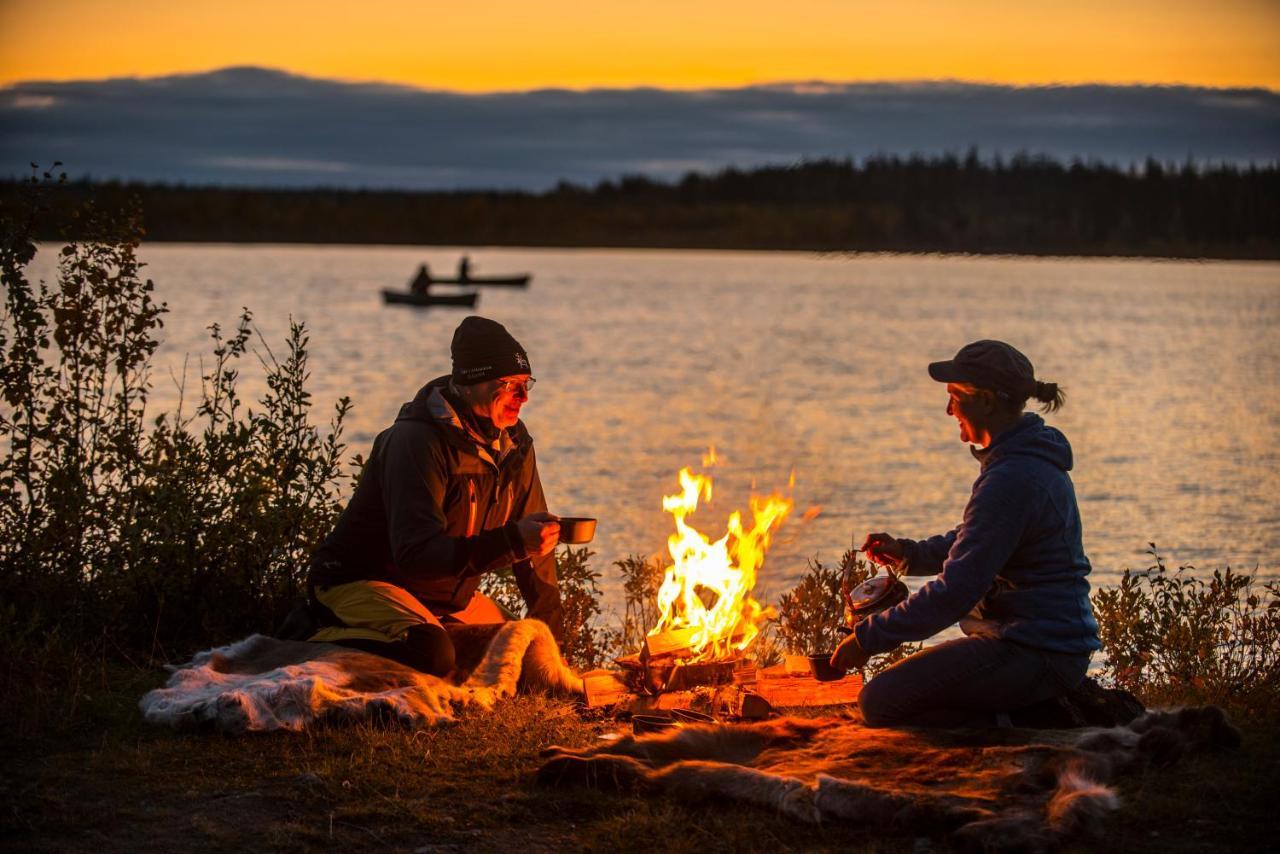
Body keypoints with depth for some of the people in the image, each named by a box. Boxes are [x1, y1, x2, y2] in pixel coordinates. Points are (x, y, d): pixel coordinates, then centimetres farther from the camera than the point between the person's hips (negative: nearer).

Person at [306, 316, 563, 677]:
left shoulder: (514, 443, 3)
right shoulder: (417, 442, -24)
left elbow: (531, 541, 11)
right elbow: (416, 553, -34)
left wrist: (550, 628, 6)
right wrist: (511, 541, -43)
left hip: (449, 598, 9)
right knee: (431, 654, -36)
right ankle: (319, 638, -13)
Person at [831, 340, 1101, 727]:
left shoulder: (1012, 478, -21)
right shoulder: (1029, 458, 12)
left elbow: (957, 589, -23)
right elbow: (972, 543, 26)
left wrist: (869, 637, -16)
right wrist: (909, 553, 10)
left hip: (1035, 654, -10)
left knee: (880, 701, -11)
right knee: (904, 687, 20)